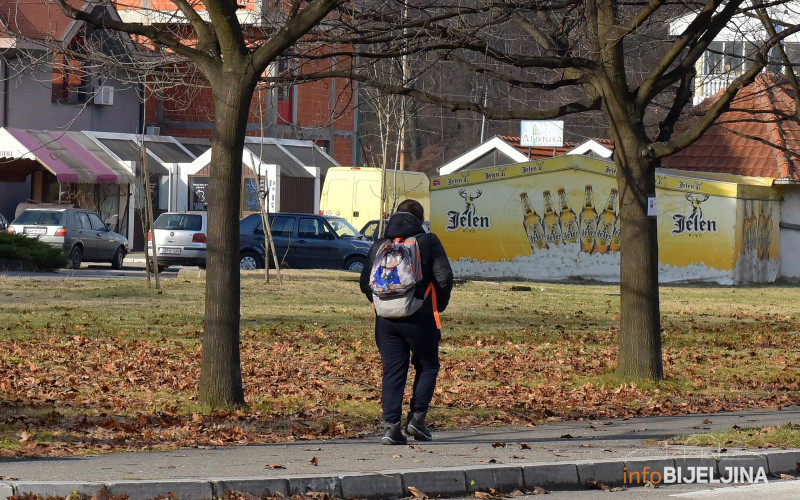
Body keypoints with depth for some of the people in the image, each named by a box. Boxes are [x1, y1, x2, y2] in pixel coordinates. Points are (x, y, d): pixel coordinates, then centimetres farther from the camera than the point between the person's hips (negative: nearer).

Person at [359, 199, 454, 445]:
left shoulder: (379, 246, 10)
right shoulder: (428, 242, -1)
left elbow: (365, 284, 10)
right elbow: (444, 277, -9)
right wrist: (438, 305, 6)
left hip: (386, 320, 3)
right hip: (420, 319, -3)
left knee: (392, 371, 6)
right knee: (427, 366, 14)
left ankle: (391, 425, -2)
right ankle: (417, 418, 4)